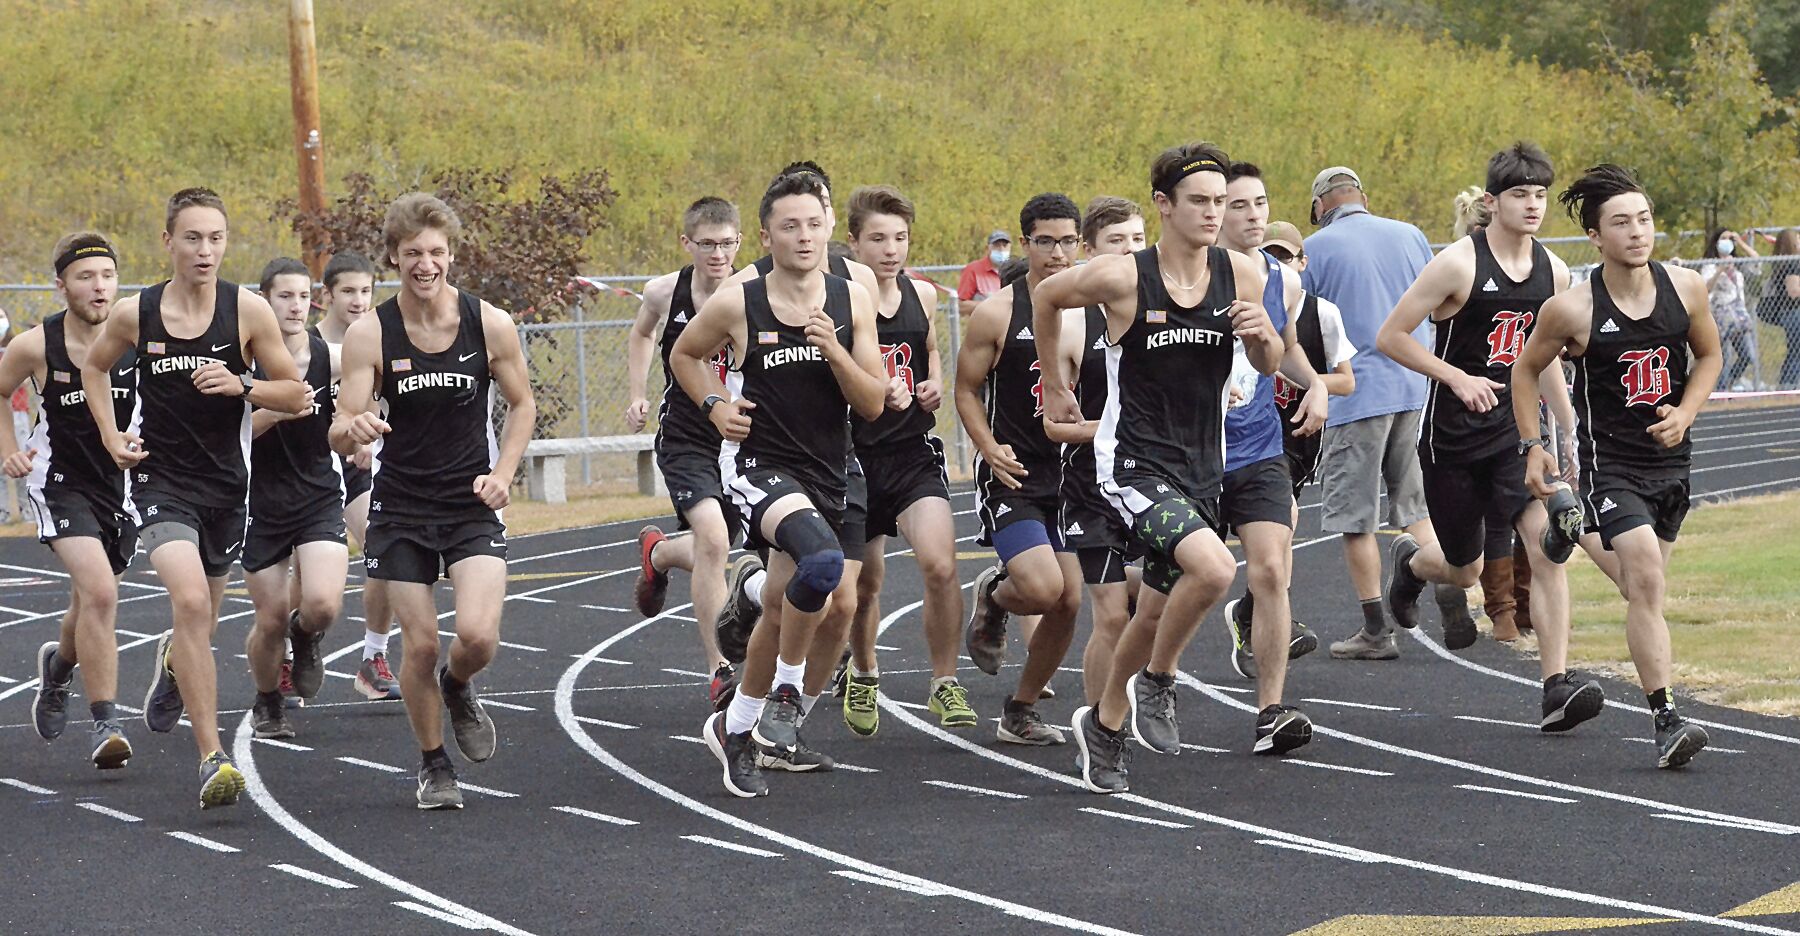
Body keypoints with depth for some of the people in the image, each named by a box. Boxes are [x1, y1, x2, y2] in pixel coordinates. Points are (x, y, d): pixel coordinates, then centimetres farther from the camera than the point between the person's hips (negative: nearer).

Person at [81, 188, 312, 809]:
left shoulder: (248, 310, -7)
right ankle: (212, 759, -23)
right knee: (191, 600, -23)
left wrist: (241, 386, -18)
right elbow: (94, 368, 16)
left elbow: (296, 395, 0)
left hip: (225, 483, 2)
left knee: (202, 614, 19)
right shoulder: (134, 314, -6)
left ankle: (174, 664, 59)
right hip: (159, 479, -2)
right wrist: (112, 438, 4)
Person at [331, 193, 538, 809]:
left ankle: (458, 688, 19)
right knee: (420, 643, -1)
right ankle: (433, 764, 23)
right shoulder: (369, 335, -9)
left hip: (473, 505, 0)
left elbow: (522, 404, 9)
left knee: (478, 635, -18)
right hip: (401, 508, 0)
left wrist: (504, 471, -5)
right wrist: (354, 428, -36)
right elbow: (340, 434, -12)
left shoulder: (490, 325, -6)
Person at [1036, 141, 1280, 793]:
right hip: (1133, 464, -5)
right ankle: (1154, 684, -3)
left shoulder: (1240, 275, -2)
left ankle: (1103, 725, 39)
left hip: (1202, 469, 5)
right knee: (1213, 567, -28)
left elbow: (1268, 366, 12)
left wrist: (1262, 335, -11)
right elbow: (1046, 298, 6)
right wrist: (1054, 388, 14)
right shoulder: (1121, 279, -14)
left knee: (1156, 614, 15)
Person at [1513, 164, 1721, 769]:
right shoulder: (1571, 309, -14)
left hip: (1669, 457, 5)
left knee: (1645, 585, 15)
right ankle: (1665, 720, -20)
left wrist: (1684, 413, -4)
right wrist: (1532, 447, -2)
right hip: (1608, 461, -5)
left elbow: (1708, 356, 12)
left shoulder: (1685, 288, -4)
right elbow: (1526, 370, 3)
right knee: (1646, 582, -18)